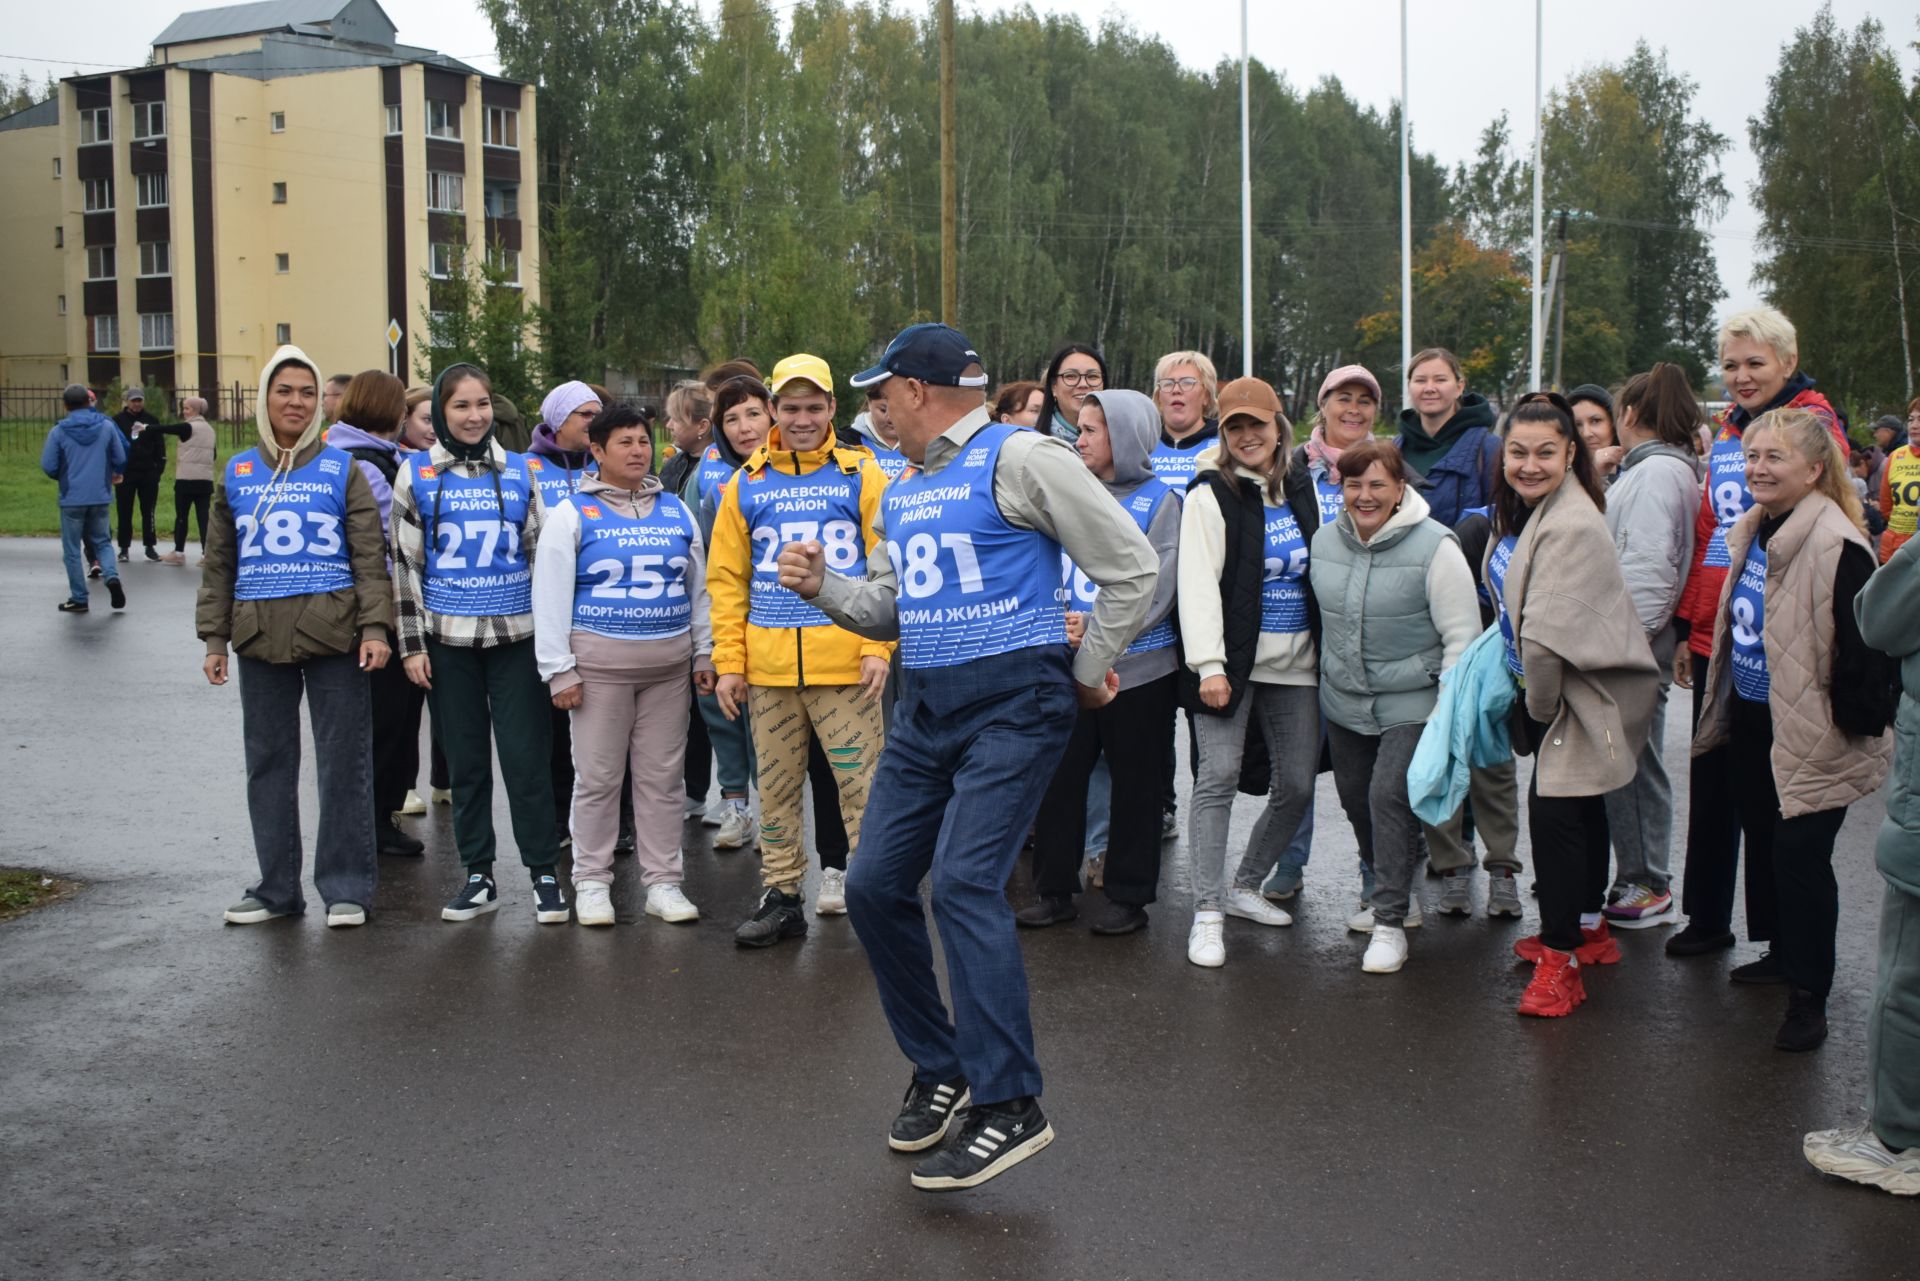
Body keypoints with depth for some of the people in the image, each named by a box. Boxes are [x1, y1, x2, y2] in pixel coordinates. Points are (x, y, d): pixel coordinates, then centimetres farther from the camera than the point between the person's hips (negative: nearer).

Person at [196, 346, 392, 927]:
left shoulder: (341, 470, 3)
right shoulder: (237, 473, 11)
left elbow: (370, 556, -1)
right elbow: (218, 563, 14)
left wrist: (375, 627, -10)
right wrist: (214, 638, 8)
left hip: (333, 635, -3)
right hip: (261, 635, 3)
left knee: (344, 762, -1)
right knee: (268, 762, 9)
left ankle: (346, 886, 8)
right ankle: (276, 888, 19)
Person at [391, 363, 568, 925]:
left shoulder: (518, 471, 8)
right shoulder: (417, 474, 4)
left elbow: (539, 551, 12)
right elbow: (405, 562, 3)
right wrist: (411, 643, -2)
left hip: (516, 634, 0)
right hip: (449, 637, 0)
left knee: (526, 756, -2)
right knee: (466, 761, 7)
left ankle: (544, 873, 8)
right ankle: (478, 875, 17)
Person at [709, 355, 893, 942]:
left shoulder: (861, 475, 3)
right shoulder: (747, 484, 10)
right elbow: (726, 578, 11)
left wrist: (880, 646, -9)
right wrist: (729, 661, 4)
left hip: (843, 661, -3)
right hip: (767, 666, 3)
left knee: (861, 781, -3)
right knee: (775, 786, 10)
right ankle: (782, 895, 21)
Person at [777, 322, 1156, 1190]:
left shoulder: (1018, 458, -7)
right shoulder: (903, 491, 18)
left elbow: (1131, 567, -6)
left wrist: (1090, 672, -1)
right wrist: (824, 587, 5)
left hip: (1013, 704, -8)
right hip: (925, 708, 9)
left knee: (963, 883, -19)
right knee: (874, 887, 4)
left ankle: (1009, 1106, -11)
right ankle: (939, 1069, 22)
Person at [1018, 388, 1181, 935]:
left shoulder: (1160, 500, -3)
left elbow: (1156, 587, -11)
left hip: (1138, 667, -4)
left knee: (1135, 782, 5)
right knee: (1059, 776, 6)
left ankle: (1128, 895, 17)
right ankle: (1054, 890, 18)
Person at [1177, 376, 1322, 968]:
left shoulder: (1302, 491, 12)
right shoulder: (1212, 495, -6)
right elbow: (1198, 584, -12)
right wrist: (1208, 664, -20)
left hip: (1296, 662, 6)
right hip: (1233, 659, -6)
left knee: (1297, 785, 7)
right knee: (1219, 776, -11)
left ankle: (1245, 887, 26)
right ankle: (1208, 913, -6)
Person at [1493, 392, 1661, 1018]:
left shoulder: (1572, 527, -25)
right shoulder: (1521, 512, 6)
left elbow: (1550, 634, -28)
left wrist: (1539, 705, -15)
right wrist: (1532, 700, 13)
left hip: (1585, 692, -10)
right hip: (1547, 686, 10)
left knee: (1554, 809, -11)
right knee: (1580, 809, 21)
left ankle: (1561, 956, -1)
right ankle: (1589, 930, 37)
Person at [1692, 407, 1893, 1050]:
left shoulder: (1836, 546, -22)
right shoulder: (1752, 532, 7)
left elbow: (1864, 647, -21)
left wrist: (1858, 723, -18)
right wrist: (1723, 705, 22)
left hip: (1809, 733, -9)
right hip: (1752, 719, 9)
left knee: (1800, 853, -5)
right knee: (1761, 835, 20)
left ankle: (1808, 996, 6)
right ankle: (1781, 951, 38)